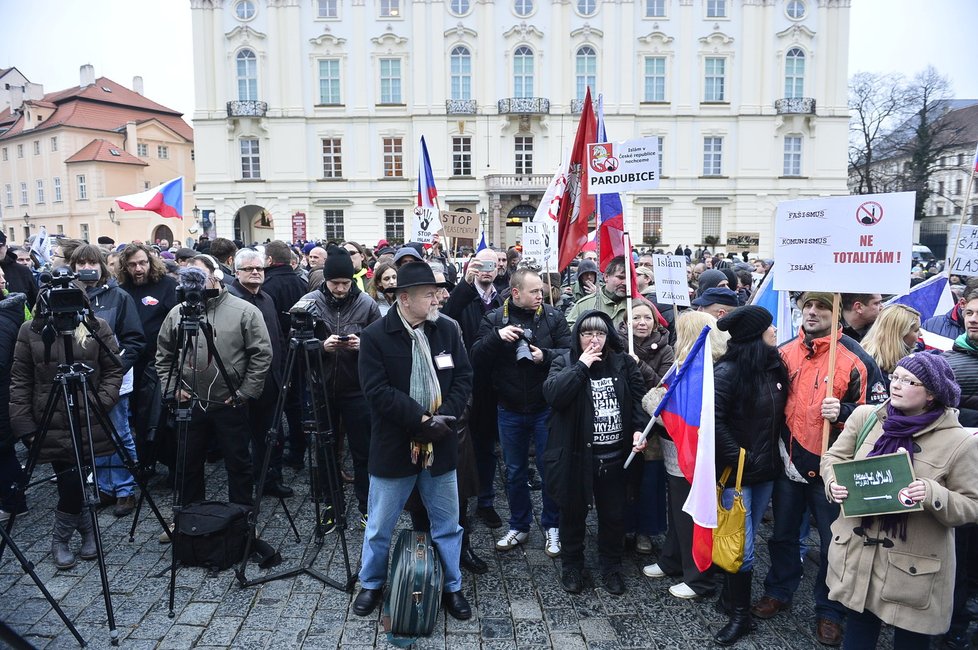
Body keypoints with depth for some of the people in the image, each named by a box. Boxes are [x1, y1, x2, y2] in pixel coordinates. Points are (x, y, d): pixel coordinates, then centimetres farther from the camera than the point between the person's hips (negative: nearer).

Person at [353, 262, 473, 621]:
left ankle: (452, 586, 35)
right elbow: (378, 391, -18)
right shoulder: (374, 336, -12)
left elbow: (463, 377, 0)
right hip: (393, 446, -3)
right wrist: (420, 419, -22)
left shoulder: (447, 329, -1)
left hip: (439, 444, 3)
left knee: (447, 524, 16)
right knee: (380, 524, 15)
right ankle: (371, 583, 38)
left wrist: (445, 415, -15)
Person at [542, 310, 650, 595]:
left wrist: (639, 428, -12)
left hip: (615, 456, 2)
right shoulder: (565, 363, -4)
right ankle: (572, 566, 34)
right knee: (574, 513, 14)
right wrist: (581, 366, -21)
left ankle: (611, 566, 37)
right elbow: (552, 394, -22)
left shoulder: (624, 363, 3)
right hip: (577, 456, -2)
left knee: (614, 515, 15)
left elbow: (639, 398, 4)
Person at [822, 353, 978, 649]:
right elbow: (833, 458, 7)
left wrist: (934, 495, -27)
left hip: (914, 566, -2)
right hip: (856, 554, 3)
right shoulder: (864, 416, -3)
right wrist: (834, 483, -14)